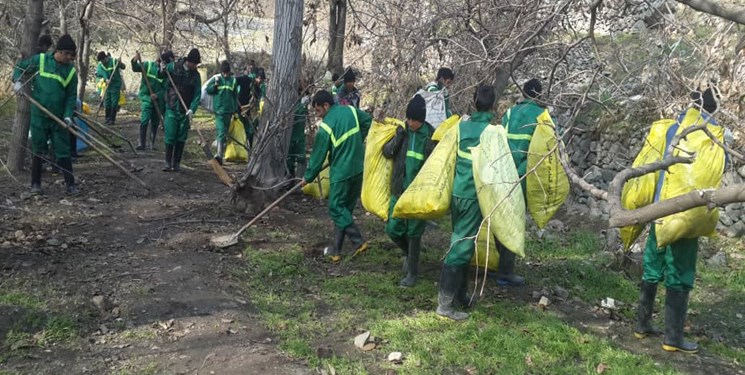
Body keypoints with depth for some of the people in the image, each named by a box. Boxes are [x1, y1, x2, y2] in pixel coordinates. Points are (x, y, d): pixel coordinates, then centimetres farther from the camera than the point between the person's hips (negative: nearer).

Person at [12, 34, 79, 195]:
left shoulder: (71, 71, -2)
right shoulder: (40, 60, -4)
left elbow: (71, 96, -1)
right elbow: (19, 67, 10)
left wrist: (68, 115, -13)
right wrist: (17, 80, -10)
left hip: (58, 118, 1)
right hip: (39, 115, -1)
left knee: (63, 151, 2)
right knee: (38, 151, 8)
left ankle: (70, 184, 8)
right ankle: (35, 183, 19)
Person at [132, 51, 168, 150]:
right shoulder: (148, 65, -4)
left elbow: (165, 89, -8)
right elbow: (135, 69, -11)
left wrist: (157, 95, -25)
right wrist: (135, 61, -31)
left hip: (158, 100, 2)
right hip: (147, 98, -2)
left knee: (155, 123, 11)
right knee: (144, 121, -13)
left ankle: (152, 142, 26)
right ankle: (142, 143, -8)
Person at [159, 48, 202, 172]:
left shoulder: (195, 75, -2)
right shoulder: (173, 66, -5)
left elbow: (197, 94, -5)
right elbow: (160, 75, 12)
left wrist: (192, 109, -18)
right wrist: (162, 71, -12)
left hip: (185, 111, 2)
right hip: (171, 108, -1)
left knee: (181, 138, 5)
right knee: (170, 136, -5)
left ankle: (177, 163, 14)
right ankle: (168, 162, 2)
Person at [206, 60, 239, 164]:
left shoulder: (233, 80, 6)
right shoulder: (216, 79, 1)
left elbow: (235, 96, 11)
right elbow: (208, 90, 2)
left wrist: (236, 110, 10)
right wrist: (215, 84, -15)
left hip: (229, 110, 3)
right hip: (219, 110, -3)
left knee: (225, 132, 11)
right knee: (221, 132, -15)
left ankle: (221, 153, 22)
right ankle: (220, 154, -21)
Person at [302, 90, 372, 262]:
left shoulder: (326, 127, -13)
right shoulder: (351, 110, 2)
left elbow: (318, 155, -5)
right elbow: (368, 121, 19)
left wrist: (308, 177, 8)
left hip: (342, 172, -7)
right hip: (359, 169, 7)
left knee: (336, 209, 4)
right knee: (344, 208, 12)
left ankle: (358, 242, -3)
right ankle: (336, 249, 18)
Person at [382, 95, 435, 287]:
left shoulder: (431, 135, -9)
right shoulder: (401, 130, 1)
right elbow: (387, 152, -1)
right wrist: (397, 139, -16)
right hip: (399, 190, 4)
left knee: (413, 233, 3)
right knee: (393, 229, 8)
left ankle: (412, 273, 17)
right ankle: (410, 254, 36)